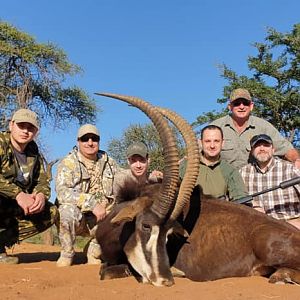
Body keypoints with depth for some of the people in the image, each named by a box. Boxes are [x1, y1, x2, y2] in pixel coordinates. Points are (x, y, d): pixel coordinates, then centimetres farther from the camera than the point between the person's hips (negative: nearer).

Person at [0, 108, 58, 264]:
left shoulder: (35, 155, 9)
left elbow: (42, 181, 6)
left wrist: (41, 194, -17)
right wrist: (18, 194, -34)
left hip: (14, 207, 7)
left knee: (51, 212, -8)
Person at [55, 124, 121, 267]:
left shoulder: (109, 163, 10)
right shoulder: (68, 163, -6)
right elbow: (62, 191, -21)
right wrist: (92, 204, -29)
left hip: (101, 218, 4)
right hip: (75, 218, -3)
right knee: (69, 209, -34)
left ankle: (93, 251, 8)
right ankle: (66, 253, -6)